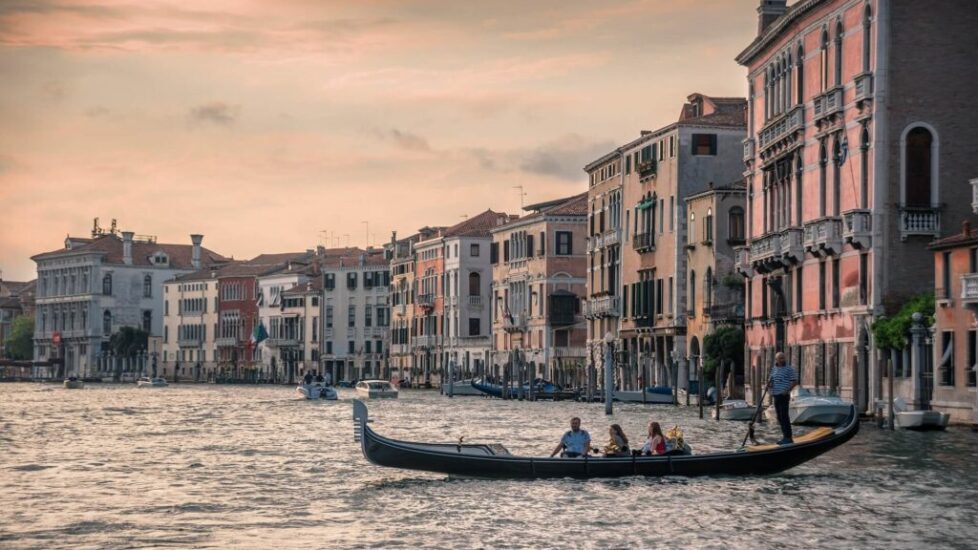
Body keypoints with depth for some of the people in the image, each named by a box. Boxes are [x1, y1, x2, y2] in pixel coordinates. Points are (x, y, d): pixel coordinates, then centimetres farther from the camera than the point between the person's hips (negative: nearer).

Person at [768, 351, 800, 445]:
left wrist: (787, 391, -18)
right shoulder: (774, 369, 14)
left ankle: (788, 438, -8)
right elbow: (771, 380, 24)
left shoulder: (789, 369, -7)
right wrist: (769, 384, 1)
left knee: (784, 416, -10)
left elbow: (795, 381, -8)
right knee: (780, 417, 9)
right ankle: (785, 437, 15)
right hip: (776, 395, 7)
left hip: (784, 396, -7)